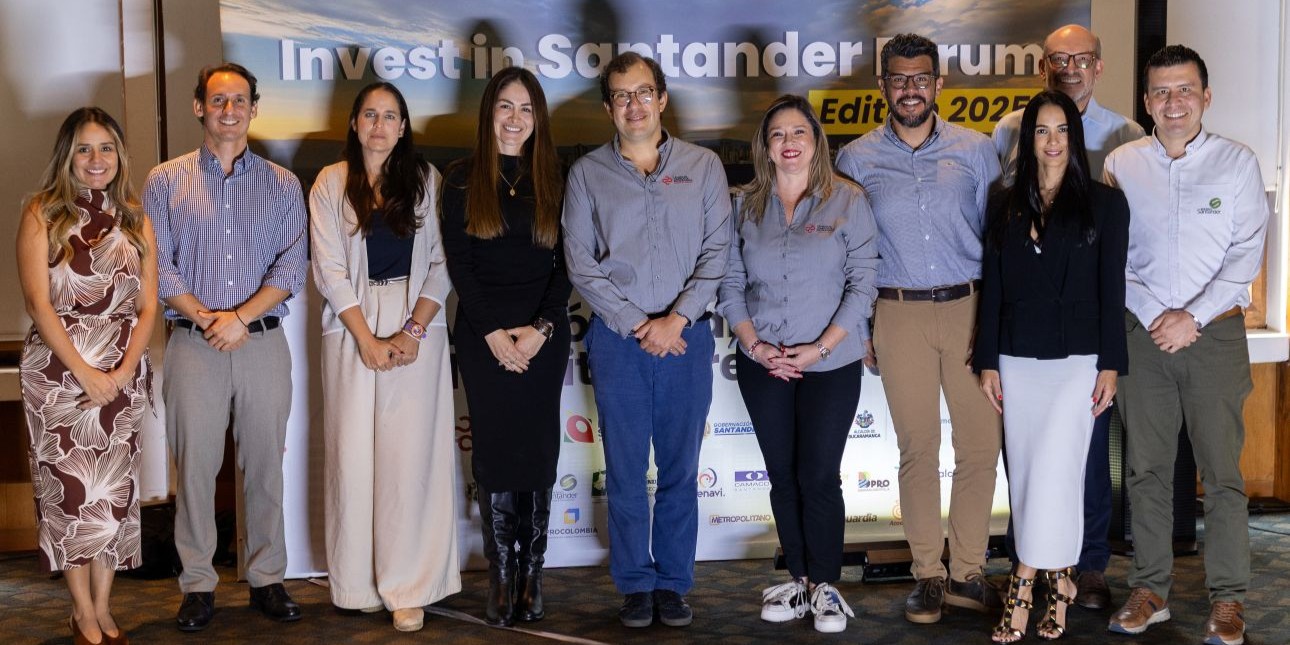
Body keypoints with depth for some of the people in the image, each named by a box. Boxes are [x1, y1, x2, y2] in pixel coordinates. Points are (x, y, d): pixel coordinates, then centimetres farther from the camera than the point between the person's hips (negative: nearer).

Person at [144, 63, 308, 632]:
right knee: (194, 467, 1)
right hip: (193, 345, -1)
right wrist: (205, 317, -10)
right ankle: (198, 585, 12)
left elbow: (292, 264, 1)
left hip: (264, 343, 1)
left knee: (265, 466, 6)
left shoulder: (282, 184, 9)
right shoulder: (165, 181, 8)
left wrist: (241, 316, -11)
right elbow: (156, 264, 2)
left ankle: (267, 578, 17)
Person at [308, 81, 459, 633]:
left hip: (417, 325, 0)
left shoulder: (425, 180, 8)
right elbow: (329, 268, 0)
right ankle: (359, 581, 12)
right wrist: (367, 339, -9)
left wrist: (413, 330, -11)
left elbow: (441, 263, 2)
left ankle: (408, 588, 3)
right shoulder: (331, 183, 7)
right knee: (352, 453, 0)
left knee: (410, 454, -3)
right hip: (351, 328, 1)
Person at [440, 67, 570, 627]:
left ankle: (531, 577, 11)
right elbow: (458, 264, -1)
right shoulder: (462, 180, 4)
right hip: (483, 334, -1)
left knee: (537, 453, 3)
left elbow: (566, 264, 2)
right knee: (494, 453, 0)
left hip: (544, 333, 1)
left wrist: (540, 329, -11)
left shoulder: (554, 180, 7)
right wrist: (493, 332, -10)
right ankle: (501, 577, 8)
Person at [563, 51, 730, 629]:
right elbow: (580, 263, 0)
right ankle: (635, 585, 17)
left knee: (680, 469, 6)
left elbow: (717, 253, 1)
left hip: (686, 336, 0)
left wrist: (674, 321, -9)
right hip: (617, 338, 0)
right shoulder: (587, 174, 5)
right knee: (625, 469, 4)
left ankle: (673, 583, 19)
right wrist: (637, 325, -8)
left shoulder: (703, 166, 6)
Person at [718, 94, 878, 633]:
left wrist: (821, 347, -14)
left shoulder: (847, 200, -4)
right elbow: (730, 282, 5)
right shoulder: (745, 204, 4)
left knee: (819, 476, -1)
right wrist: (754, 345, -8)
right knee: (783, 476, 9)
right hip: (763, 365, 3)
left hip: (831, 365, -3)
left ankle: (825, 585, 15)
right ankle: (798, 579, 22)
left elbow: (863, 282, -7)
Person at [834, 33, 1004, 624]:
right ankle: (928, 574, 15)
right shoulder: (856, 160, 6)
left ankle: (967, 572, 14)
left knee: (981, 443, 1)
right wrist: (855, 326, 4)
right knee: (918, 449, 4)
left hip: (970, 309, 1)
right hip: (898, 315, -1)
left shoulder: (975, 150, 6)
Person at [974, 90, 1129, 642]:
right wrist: (987, 362, 5)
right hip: (1017, 361, 4)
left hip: (1077, 359, -4)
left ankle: (1025, 584, -4)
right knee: (1024, 474, 5)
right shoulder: (1005, 207, 10)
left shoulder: (1105, 203, 1)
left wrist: (1110, 365, -6)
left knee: (1053, 469, -11)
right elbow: (992, 288, 9)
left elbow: (1112, 288, -2)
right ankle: (1059, 581, 17)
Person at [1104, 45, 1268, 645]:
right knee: (1145, 468, 7)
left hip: (1215, 331, -1)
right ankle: (1150, 590, 18)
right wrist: (1154, 315, -8)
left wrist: (1192, 316, -13)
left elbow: (1246, 254, -4)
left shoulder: (1237, 162, 1)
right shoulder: (1122, 164, 5)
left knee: (1222, 470, -1)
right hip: (1143, 331, 2)